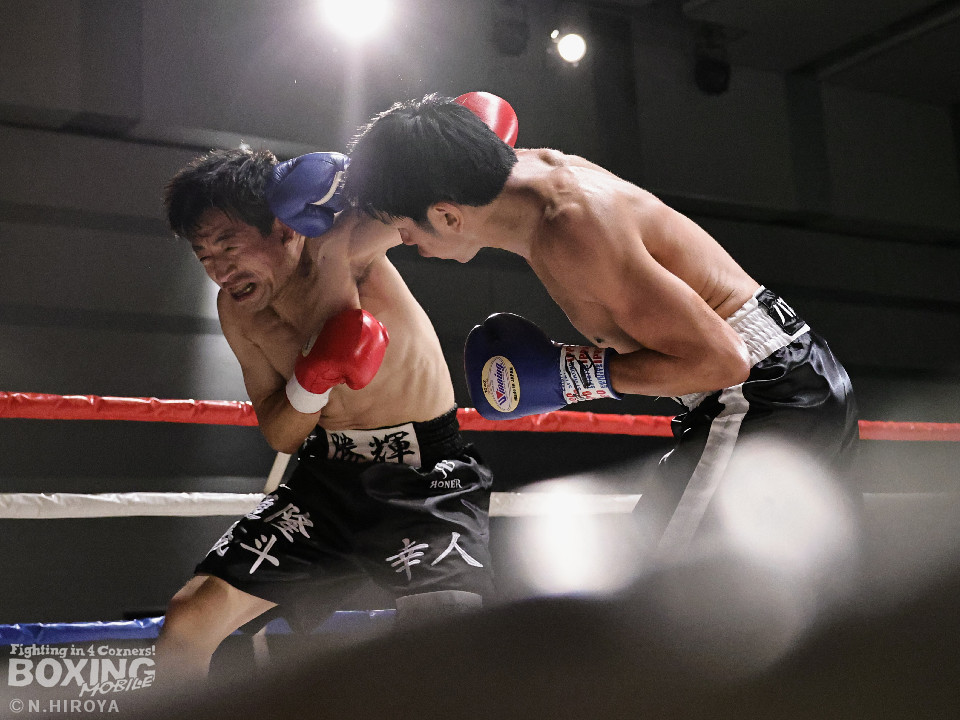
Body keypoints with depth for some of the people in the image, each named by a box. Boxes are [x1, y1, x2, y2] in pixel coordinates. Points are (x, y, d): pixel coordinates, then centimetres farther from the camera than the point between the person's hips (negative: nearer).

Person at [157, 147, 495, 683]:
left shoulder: (340, 249, -17)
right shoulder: (237, 312, 2)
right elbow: (281, 437, 5)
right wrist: (314, 377, -14)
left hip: (428, 479, -6)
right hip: (329, 477, 6)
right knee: (184, 627, 0)